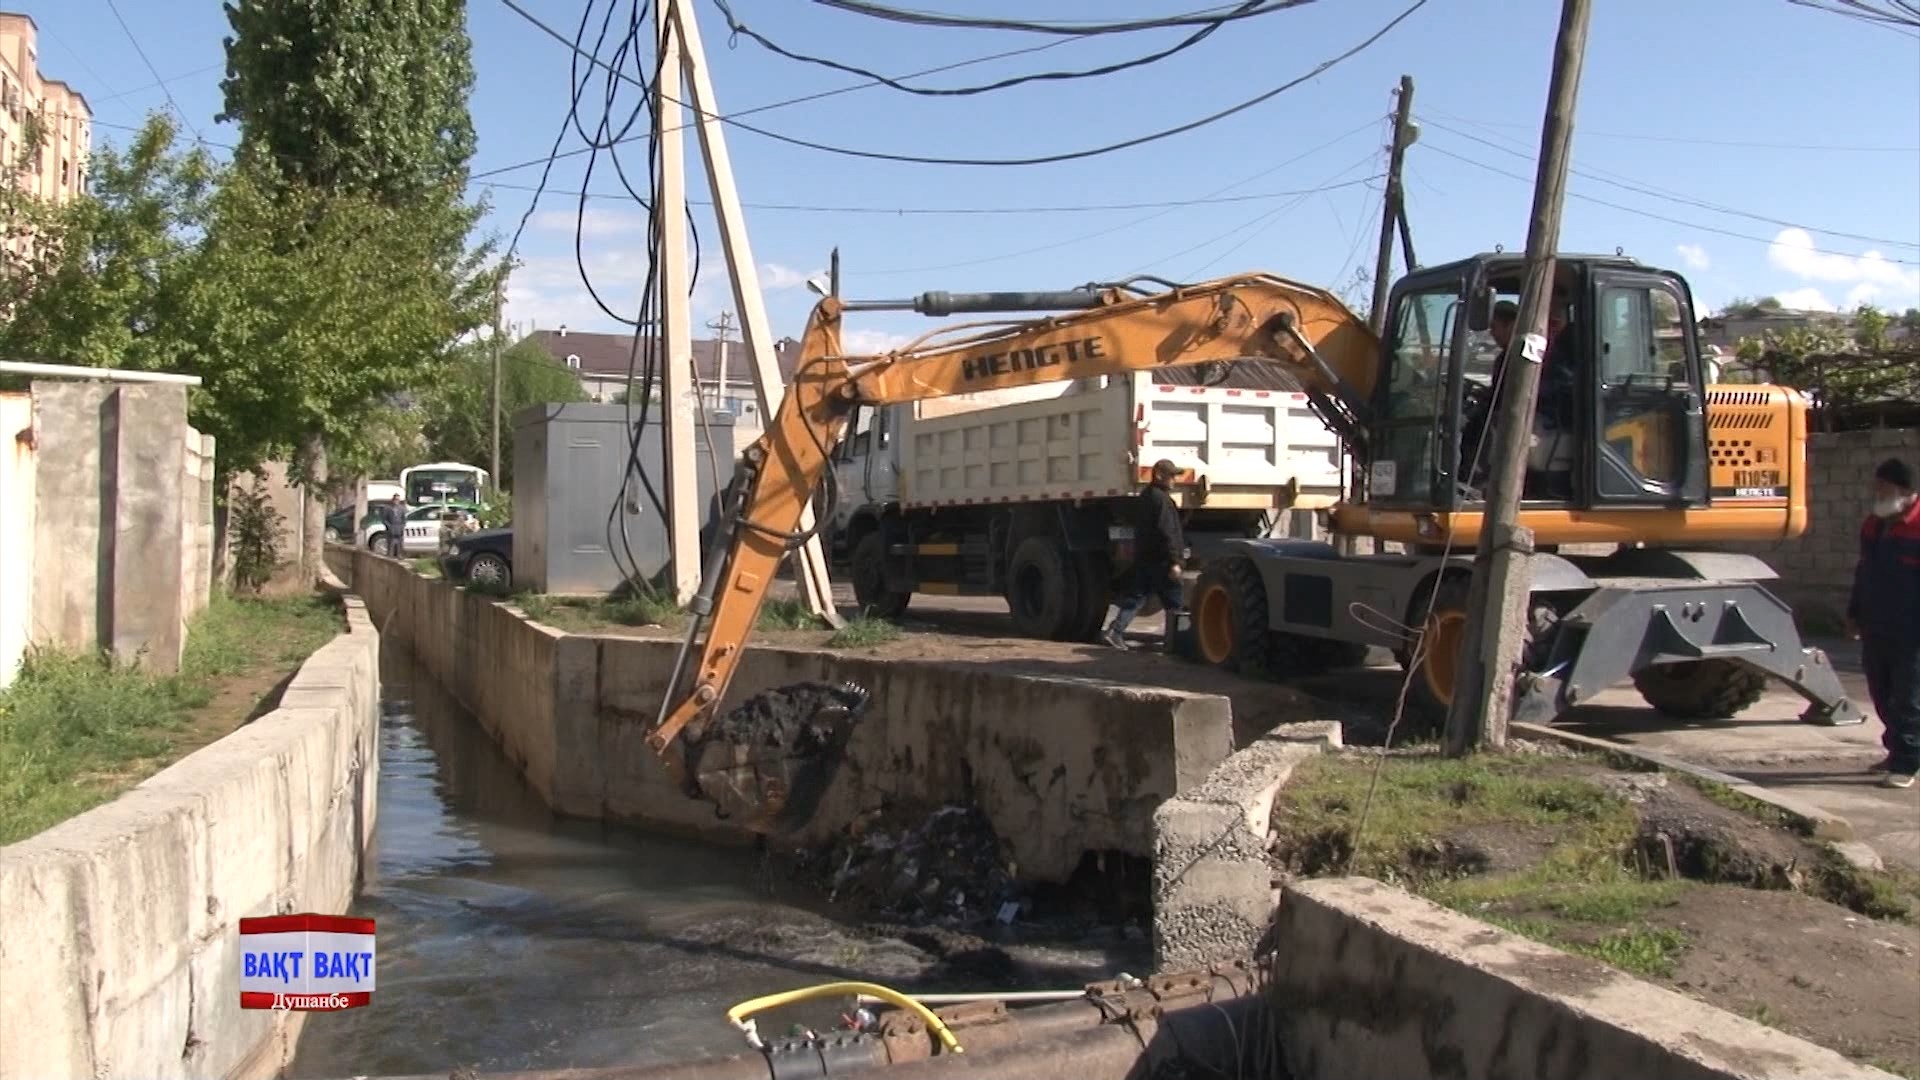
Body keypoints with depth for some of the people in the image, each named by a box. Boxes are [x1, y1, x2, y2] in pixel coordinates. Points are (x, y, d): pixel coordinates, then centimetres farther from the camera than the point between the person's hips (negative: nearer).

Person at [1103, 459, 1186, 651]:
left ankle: (1115, 631, 1)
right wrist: (1174, 561, -22)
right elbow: (1167, 533, -21)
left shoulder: (1145, 495, 16)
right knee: (1173, 602, 1)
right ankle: (1172, 640, 5)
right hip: (1160, 561, -9)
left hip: (1142, 557, 9)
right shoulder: (1161, 498, -15)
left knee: (1135, 596, 10)